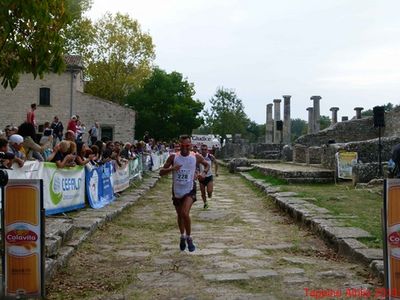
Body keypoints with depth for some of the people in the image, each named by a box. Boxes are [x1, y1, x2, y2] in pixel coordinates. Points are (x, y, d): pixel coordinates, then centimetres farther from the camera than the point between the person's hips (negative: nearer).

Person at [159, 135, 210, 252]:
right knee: (179, 215, 16)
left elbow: (207, 165, 13)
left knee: (185, 213, -20)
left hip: (189, 190, -2)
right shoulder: (173, 157, -6)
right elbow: (161, 172, -6)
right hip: (177, 190, 2)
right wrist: (171, 169, -25)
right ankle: (182, 236, 41)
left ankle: (189, 238, 1)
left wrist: (204, 173, -7)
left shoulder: (196, 157, -6)